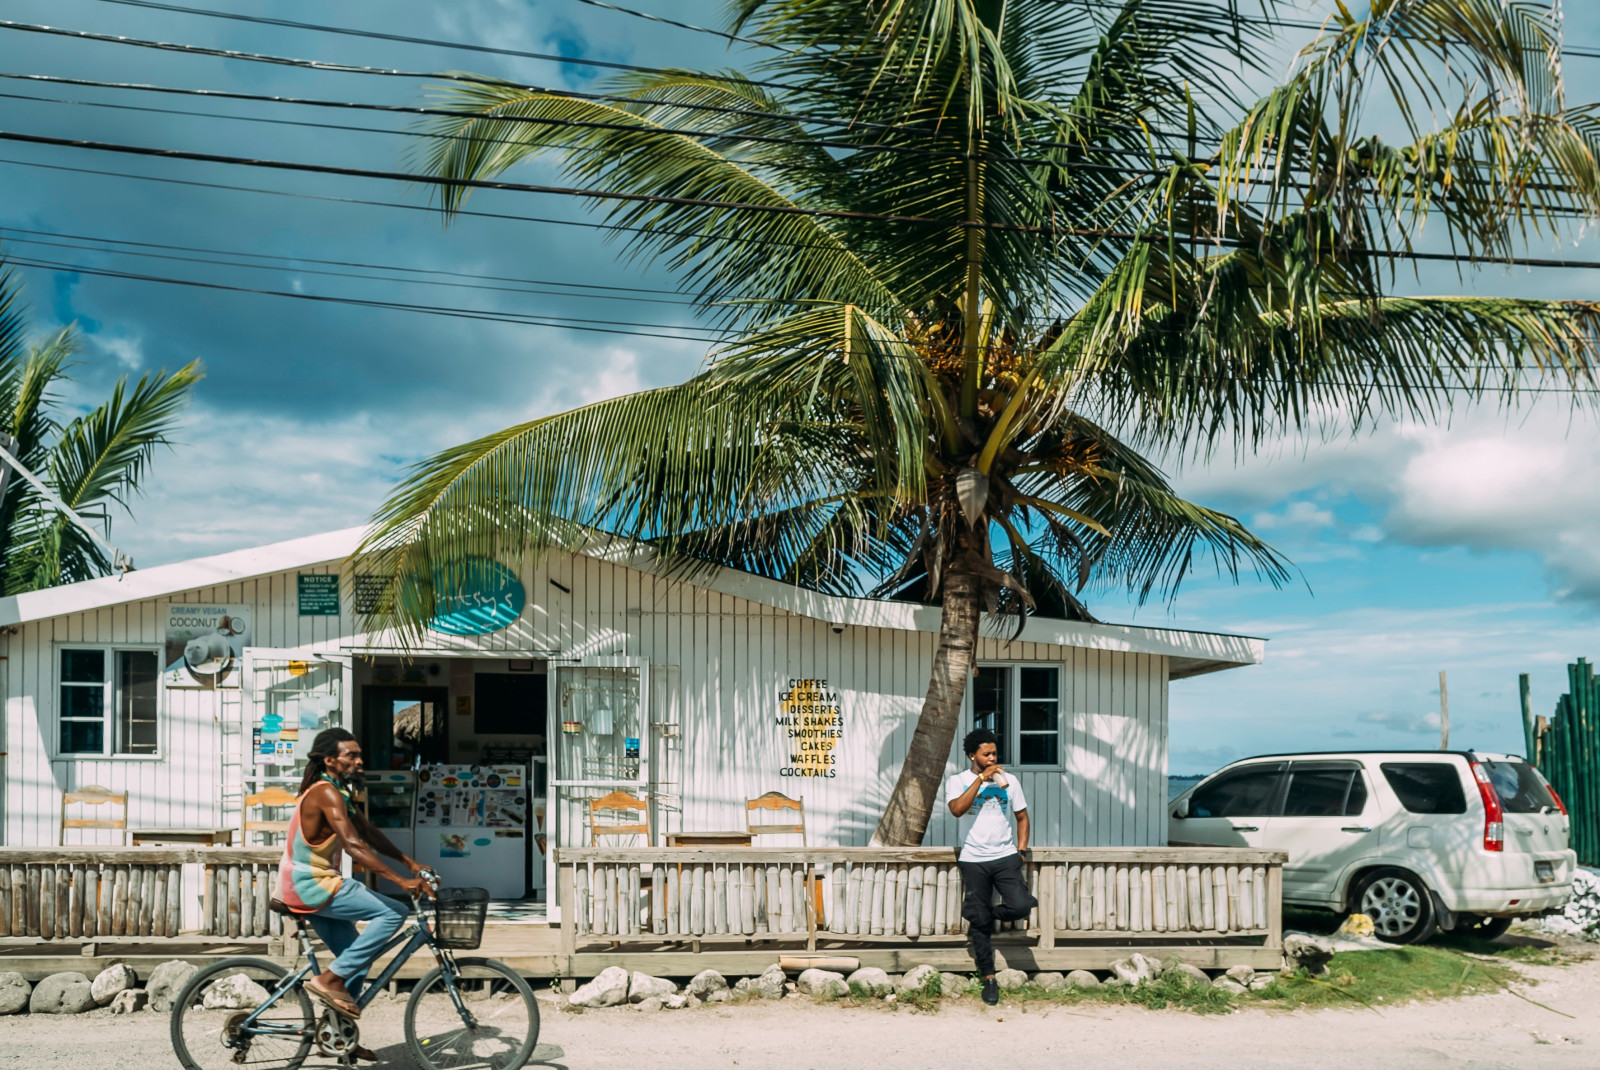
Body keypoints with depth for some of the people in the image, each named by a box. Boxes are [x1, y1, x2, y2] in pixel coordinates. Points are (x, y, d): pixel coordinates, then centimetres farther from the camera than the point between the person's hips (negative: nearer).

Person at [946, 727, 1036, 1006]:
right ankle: (988, 979, 14)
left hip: (1005, 857, 1)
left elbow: (1022, 816, 14)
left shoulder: (1008, 781, 6)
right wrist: (982, 778, -19)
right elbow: (957, 809, -20)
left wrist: (1021, 851, 5)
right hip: (972, 861, -1)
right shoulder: (957, 781, -1)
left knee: (1021, 906, -19)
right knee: (979, 922, 1)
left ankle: (984, 917, 13)